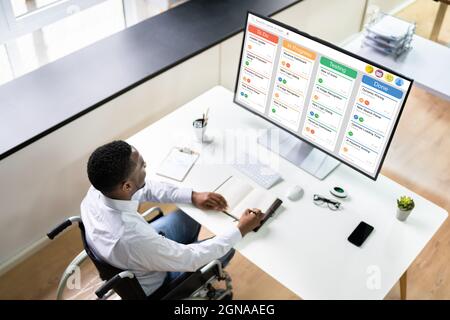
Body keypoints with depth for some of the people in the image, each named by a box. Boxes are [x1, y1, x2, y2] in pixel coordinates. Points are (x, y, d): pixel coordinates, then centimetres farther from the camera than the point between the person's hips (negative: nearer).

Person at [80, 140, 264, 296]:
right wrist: (240, 230, -24)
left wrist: (193, 196, -13)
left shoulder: (97, 191, -26)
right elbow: (191, 259, -32)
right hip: (150, 283, -6)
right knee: (225, 249, 5)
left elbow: (146, 189, -7)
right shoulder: (132, 238, -46)